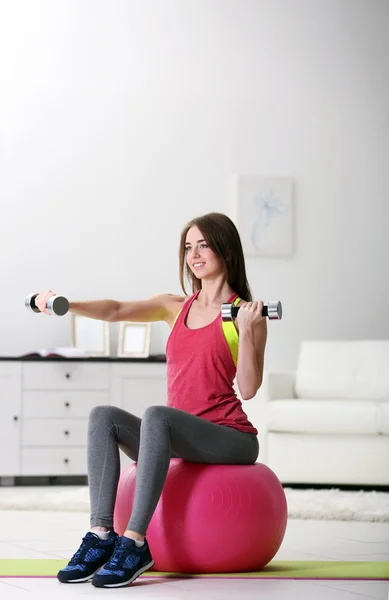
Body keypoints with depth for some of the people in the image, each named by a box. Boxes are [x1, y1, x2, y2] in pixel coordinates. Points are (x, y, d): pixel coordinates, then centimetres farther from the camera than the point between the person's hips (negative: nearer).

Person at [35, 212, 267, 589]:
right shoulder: (175, 307, 16)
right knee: (103, 416, -17)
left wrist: (246, 330, -19)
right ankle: (101, 536, -26)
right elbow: (118, 310, 4)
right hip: (179, 441, 6)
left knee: (157, 415, -33)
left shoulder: (245, 314, -1)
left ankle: (134, 544, -36)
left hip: (231, 439, -6)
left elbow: (248, 388, -10)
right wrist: (66, 305, -11)